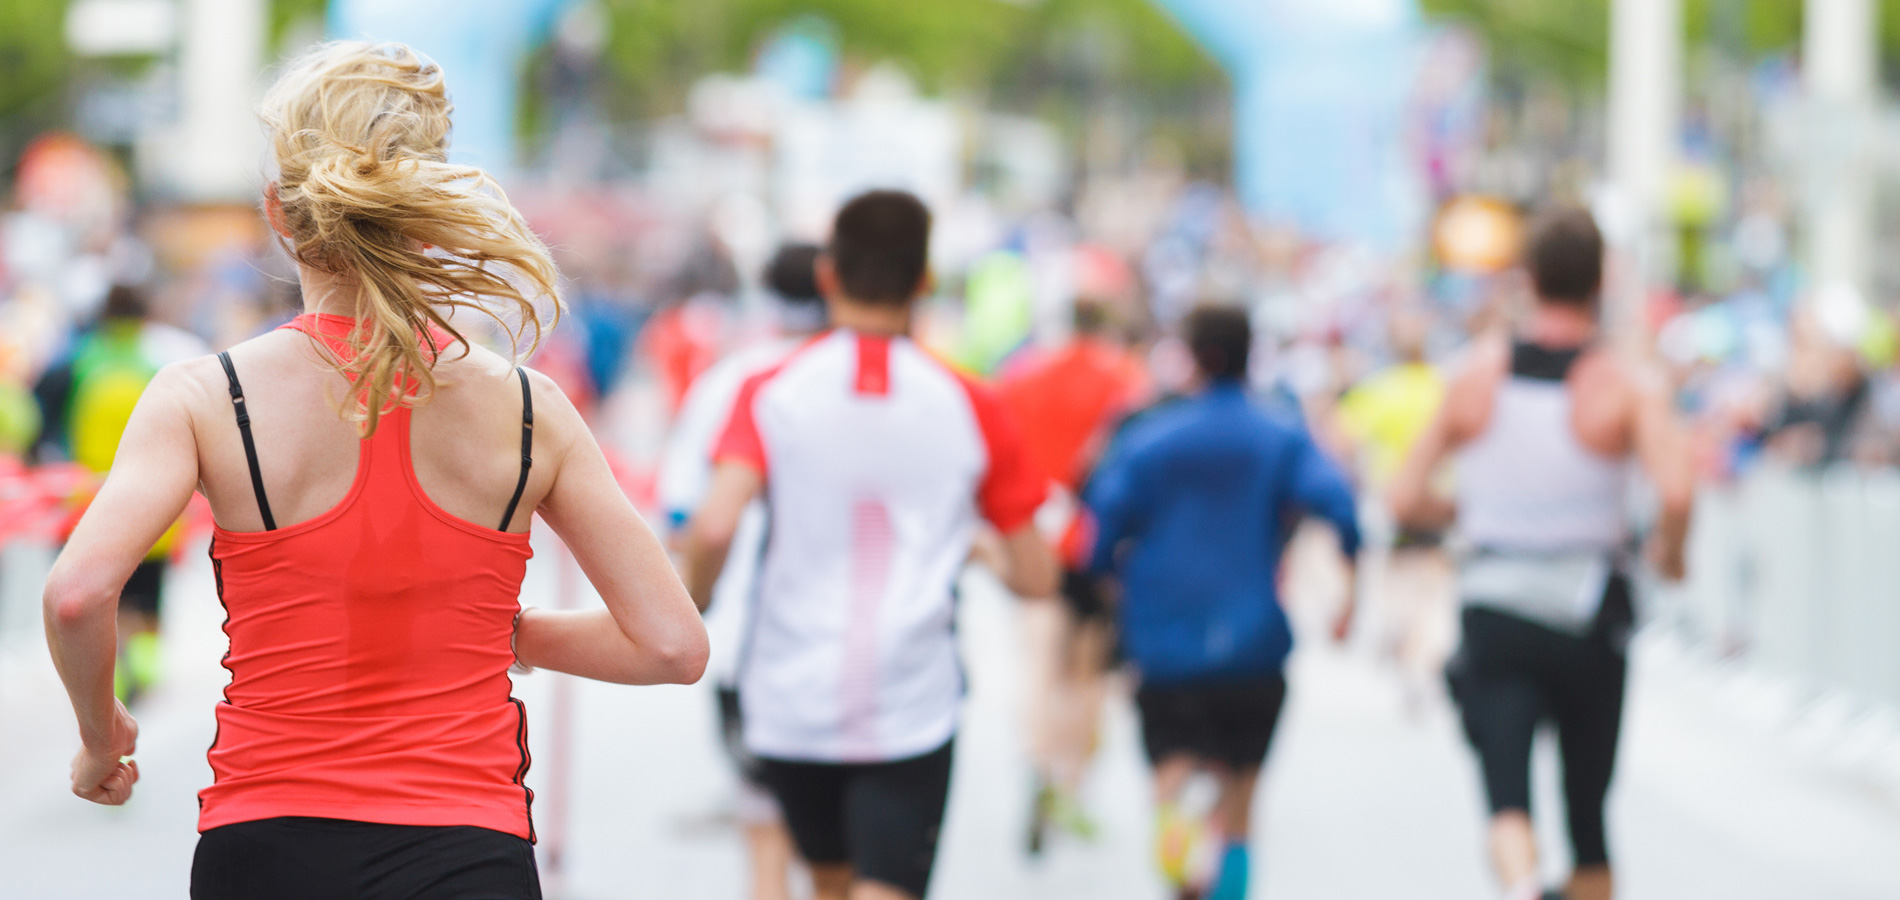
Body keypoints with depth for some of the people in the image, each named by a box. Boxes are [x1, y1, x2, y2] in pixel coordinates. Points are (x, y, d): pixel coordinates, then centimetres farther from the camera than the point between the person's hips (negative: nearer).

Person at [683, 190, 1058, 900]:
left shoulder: (772, 393, -3)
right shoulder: (970, 407, 0)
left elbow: (714, 527, -18)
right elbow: (1036, 576, 3)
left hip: (793, 702, 2)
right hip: (913, 712, -2)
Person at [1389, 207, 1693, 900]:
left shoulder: (1475, 374, 1)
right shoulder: (1629, 387, -7)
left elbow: (1406, 500, 4)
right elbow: (1676, 491, -24)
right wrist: (1668, 551, -3)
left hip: (1493, 616, 1)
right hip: (1589, 619, 0)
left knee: (1507, 797, -10)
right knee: (1588, 811, 15)